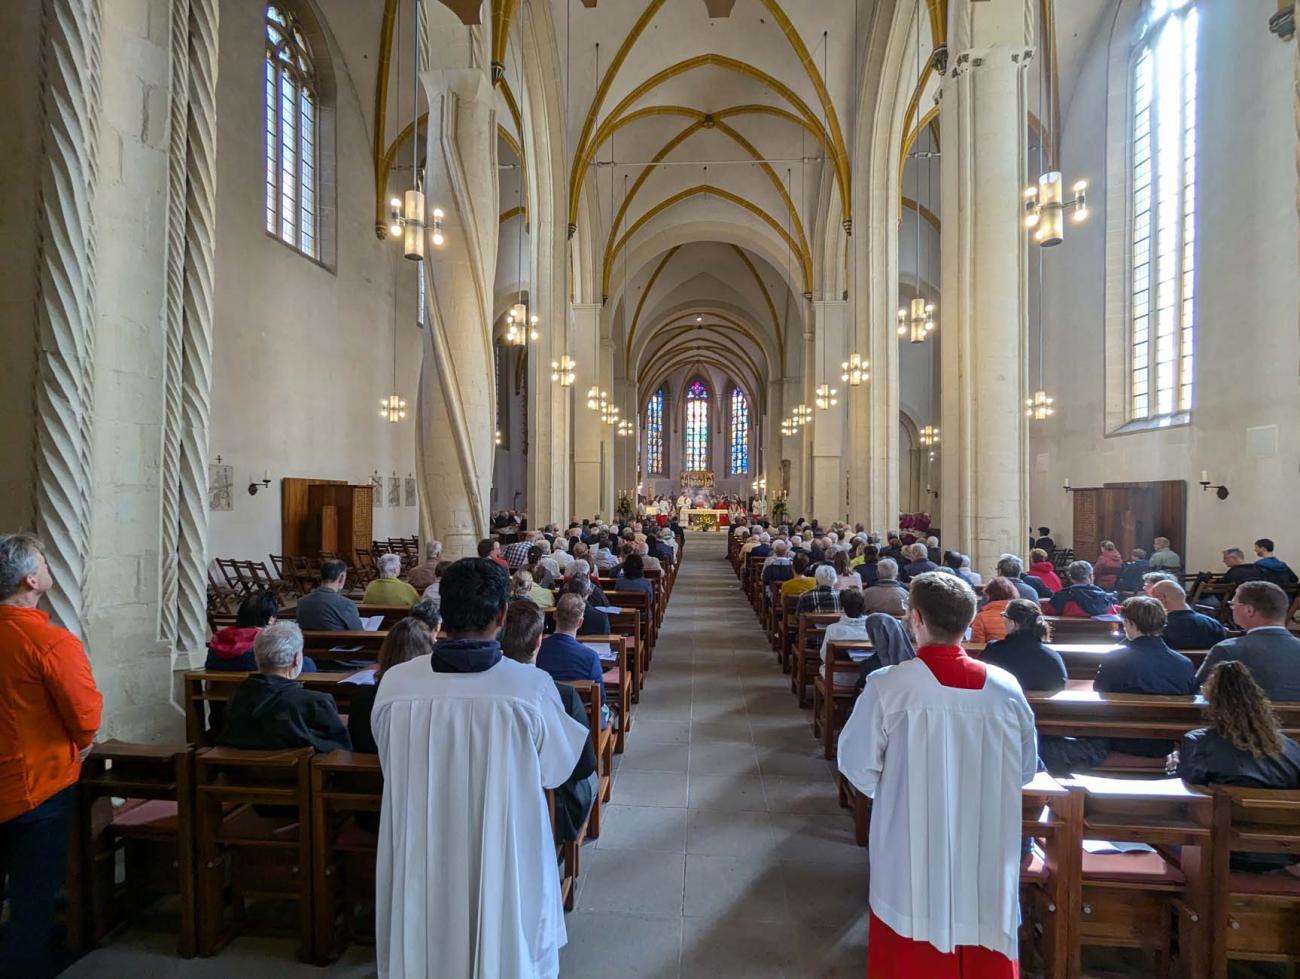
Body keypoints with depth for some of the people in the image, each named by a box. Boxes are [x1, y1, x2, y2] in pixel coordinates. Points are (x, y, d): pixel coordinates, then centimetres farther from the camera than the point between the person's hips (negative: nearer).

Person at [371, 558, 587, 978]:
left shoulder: (395, 683, -17)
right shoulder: (532, 686, -24)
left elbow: (390, 763, 2)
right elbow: (555, 770, -7)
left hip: (421, 863, 2)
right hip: (505, 861, -1)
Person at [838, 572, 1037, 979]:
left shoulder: (886, 685, -20)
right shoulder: (1005, 687, -10)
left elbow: (858, 764, -11)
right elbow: (1025, 767, 3)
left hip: (912, 859, -2)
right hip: (987, 853, 3)